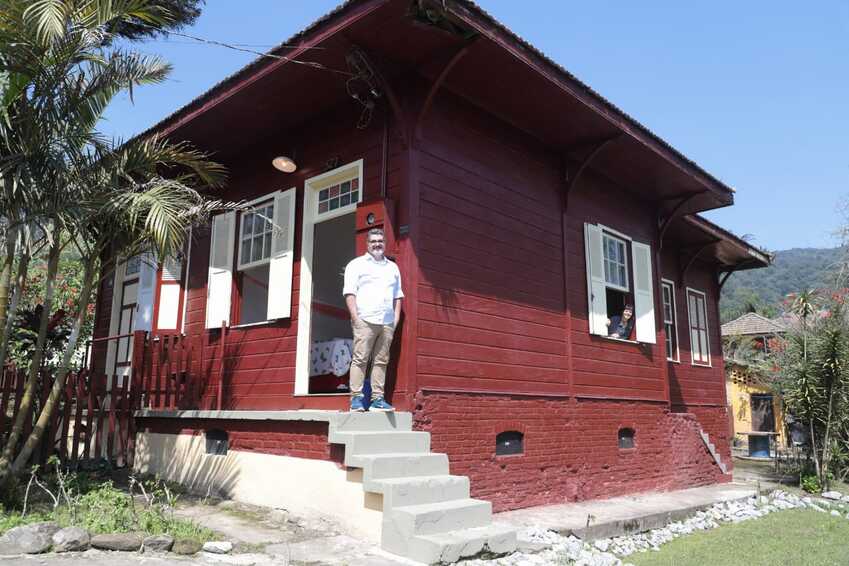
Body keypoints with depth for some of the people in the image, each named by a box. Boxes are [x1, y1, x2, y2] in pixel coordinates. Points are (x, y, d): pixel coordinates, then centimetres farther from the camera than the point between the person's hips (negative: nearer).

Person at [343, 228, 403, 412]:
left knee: (381, 361, 2)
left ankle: (377, 399, 5)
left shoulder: (393, 267, 22)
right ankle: (356, 398, -4)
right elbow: (349, 292, -1)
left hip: (387, 323, 4)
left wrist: (396, 318, 10)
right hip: (365, 320, -4)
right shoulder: (356, 264, 7)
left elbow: (398, 295, 22)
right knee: (360, 359, -7)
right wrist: (355, 317, -11)